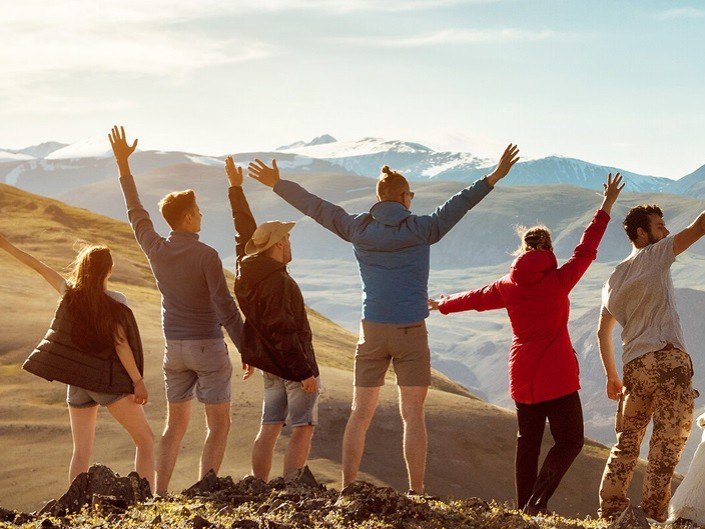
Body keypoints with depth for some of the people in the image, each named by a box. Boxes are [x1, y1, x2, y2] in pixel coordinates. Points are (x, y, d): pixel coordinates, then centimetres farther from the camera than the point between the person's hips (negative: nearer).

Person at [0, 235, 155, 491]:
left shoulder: (71, 293, 1)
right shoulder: (116, 302, -10)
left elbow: (39, 267, 10)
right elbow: (121, 344, -13)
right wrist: (138, 381, -9)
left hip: (76, 382, 5)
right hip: (108, 382, -5)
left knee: (81, 452, 10)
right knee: (145, 441, 4)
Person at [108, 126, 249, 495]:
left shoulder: (155, 249, -2)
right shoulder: (206, 256, -17)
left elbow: (135, 212, 14)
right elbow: (226, 308, -18)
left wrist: (122, 163, 22)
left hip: (174, 347, 6)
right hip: (208, 347, -5)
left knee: (176, 424, 15)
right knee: (219, 425, 3)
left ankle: (160, 495, 10)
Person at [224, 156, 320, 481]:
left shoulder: (249, 269, 4)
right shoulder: (277, 282, -21)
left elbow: (245, 230, 18)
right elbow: (282, 331, -24)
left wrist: (236, 188, 28)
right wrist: (304, 371, -22)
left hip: (270, 365, 9)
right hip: (293, 364, -9)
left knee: (270, 428, 12)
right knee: (302, 429, -5)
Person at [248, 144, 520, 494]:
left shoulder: (359, 229, 1)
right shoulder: (420, 229, -6)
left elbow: (316, 207, 10)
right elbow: (460, 204, -10)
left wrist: (277, 184, 21)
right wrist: (494, 178, -8)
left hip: (372, 332, 3)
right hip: (410, 332, -2)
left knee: (360, 415, 9)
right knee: (413, 416, 1)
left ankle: (347, 489, 9)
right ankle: (416, 492, 0)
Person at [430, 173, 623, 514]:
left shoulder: (507, 287, 3)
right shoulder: (559, 281, -9)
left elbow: (474, 298, 18)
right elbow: (586, 249, -3)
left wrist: (442, 305, 37)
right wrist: (606, 207, 5)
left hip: (522, 377, 5)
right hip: (558, 376, -5)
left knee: (528, 442, 15)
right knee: (569, 441, 0)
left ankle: (524, 507, 16)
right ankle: (538, 502, -16)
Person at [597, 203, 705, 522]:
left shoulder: (614, 280, 22)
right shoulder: (654, 256, 3)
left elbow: (603, 333, 26)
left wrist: (611, 376, 31)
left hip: (633, 366, 7)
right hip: (668, 359, -7)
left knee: (626, 444, 13)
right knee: (667, 445, -4)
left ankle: (610, 511, 10)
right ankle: (652, 515, -6)